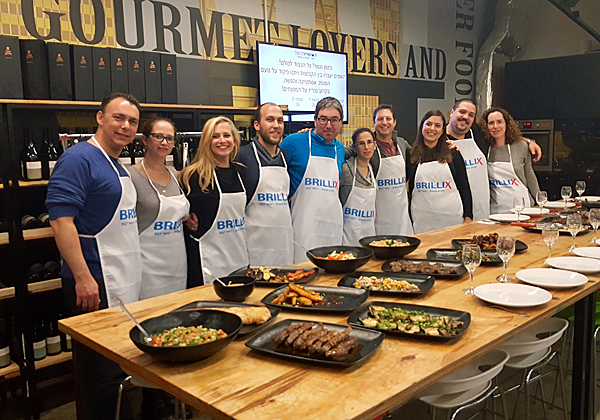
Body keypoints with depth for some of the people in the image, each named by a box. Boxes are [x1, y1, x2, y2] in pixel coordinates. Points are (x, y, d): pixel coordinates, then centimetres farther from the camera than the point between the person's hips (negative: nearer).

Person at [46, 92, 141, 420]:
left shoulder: (118, 167, 17)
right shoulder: (80, 159, -12)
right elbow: (61, 219, -20)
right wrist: (83, 277, -24)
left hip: (124, 282, 9)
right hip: (95, 282, -9)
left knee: (119, 366, 17)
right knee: (100, 372, 0)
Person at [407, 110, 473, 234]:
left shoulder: (453, 155, 8)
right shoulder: (410, 155, 6)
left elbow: (464, 187, 8)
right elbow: (406, 187, 9)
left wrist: (468, 217, 0)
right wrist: (407, 219, 2)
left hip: (452, 217, 1)